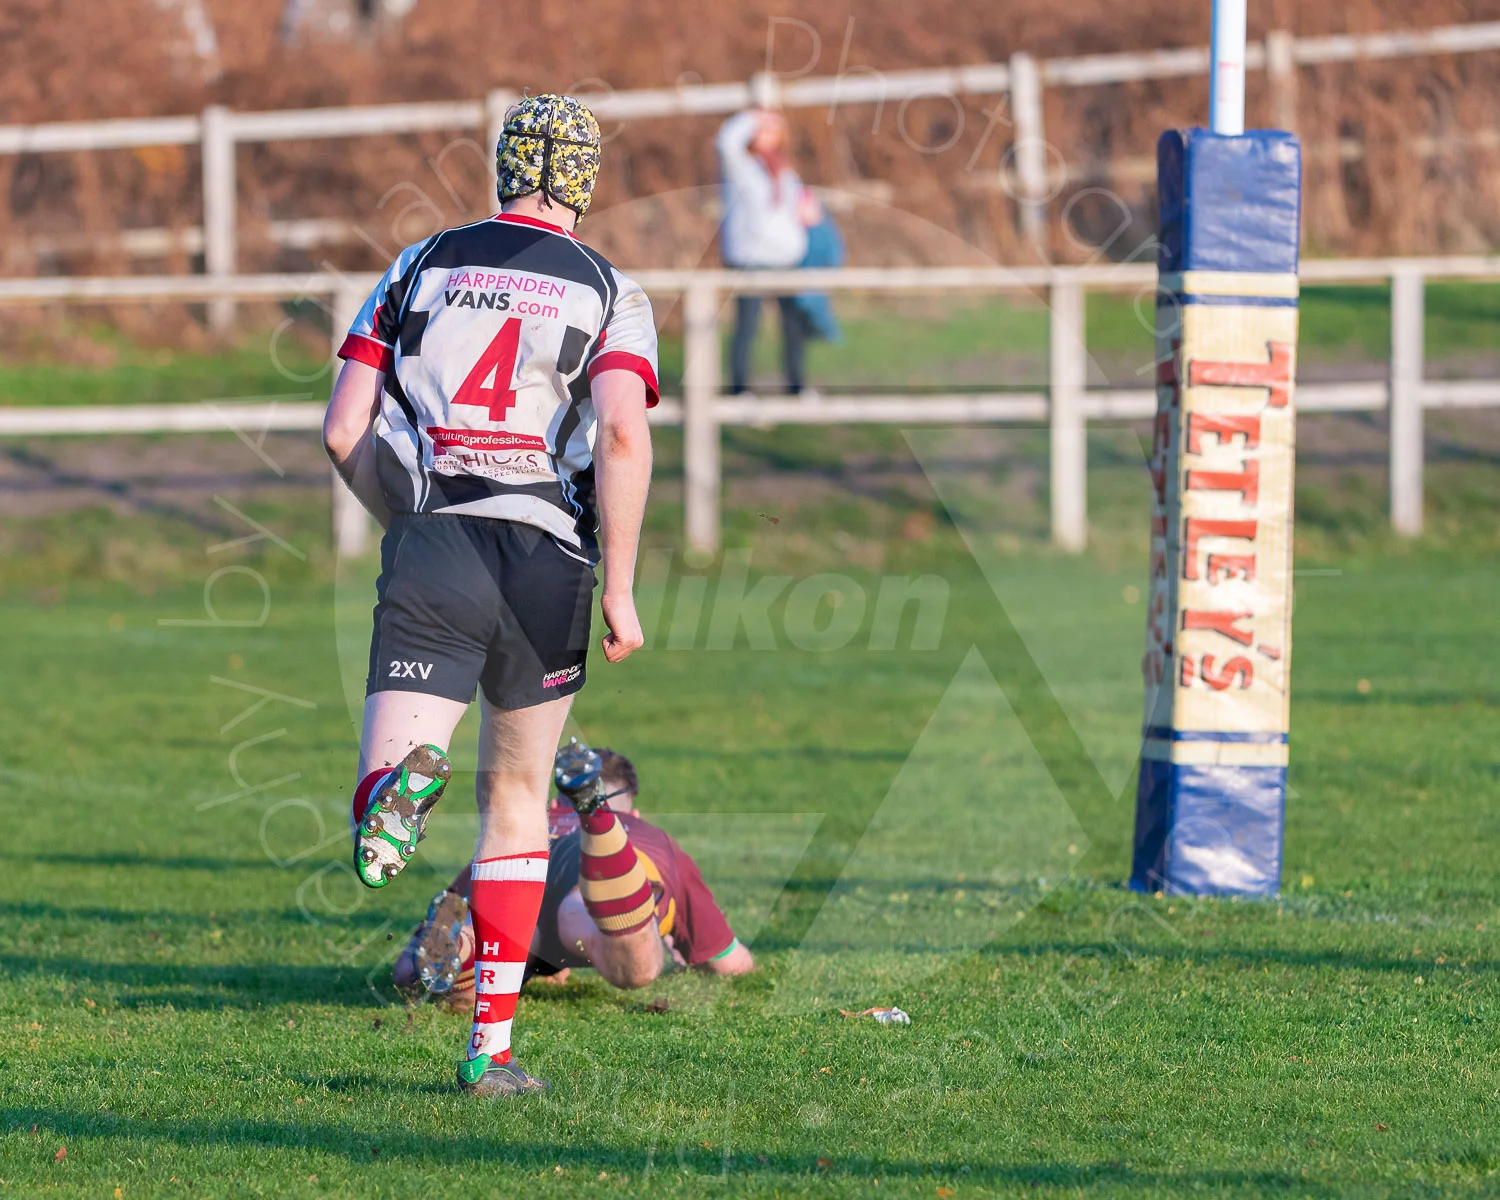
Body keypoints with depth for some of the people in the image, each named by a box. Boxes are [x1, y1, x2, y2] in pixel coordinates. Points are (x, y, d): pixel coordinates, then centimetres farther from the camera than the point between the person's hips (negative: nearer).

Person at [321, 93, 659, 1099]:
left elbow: (344, 431, 7)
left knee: (379, 800, -6)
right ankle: (493, 1050, 16)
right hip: (546, 560, 0)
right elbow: (622, 436, -12)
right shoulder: (609, 292, 5)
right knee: (518, 799, 16)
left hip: (429, 548, 0)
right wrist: (619, 591, -7)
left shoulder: (421, 267, 11)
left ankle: (403, 780, -45)